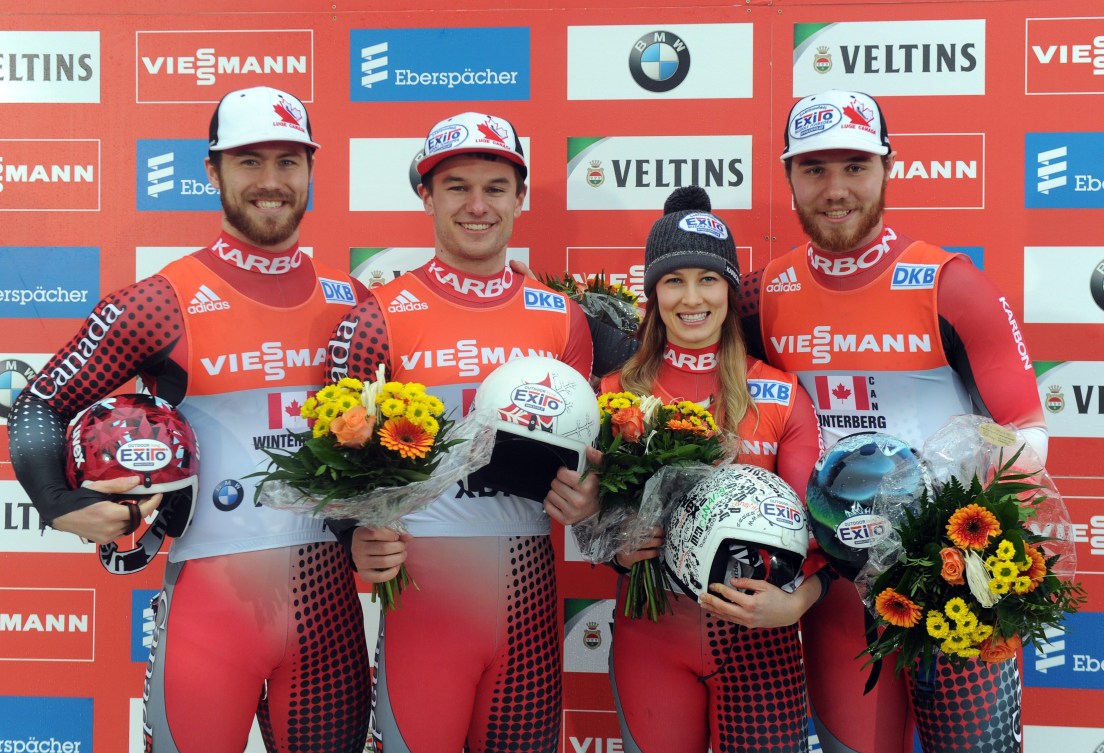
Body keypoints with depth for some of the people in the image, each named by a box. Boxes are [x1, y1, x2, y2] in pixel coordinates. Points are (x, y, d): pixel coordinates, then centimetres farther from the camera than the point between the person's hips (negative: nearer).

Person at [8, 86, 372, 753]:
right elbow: (41, 404, 2)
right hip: (210, 591, -3)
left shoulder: (350, 300, 6)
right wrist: (63, 506, -11)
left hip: (328, 591, 4)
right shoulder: (163, 303, -6)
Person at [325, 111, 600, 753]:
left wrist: (586, 498, -5)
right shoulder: (381, 317, -1)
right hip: (422, 585, -2)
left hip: (528, 587, 3)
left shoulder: (562, 318, 7)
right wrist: (361, 536, -16)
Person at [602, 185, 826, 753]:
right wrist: (617, 549, -15)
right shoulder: (617, 393, 0)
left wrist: (794, 602, -22)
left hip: (757, 641, 0)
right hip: (649, 638, 1)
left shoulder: (781, 397, -2)